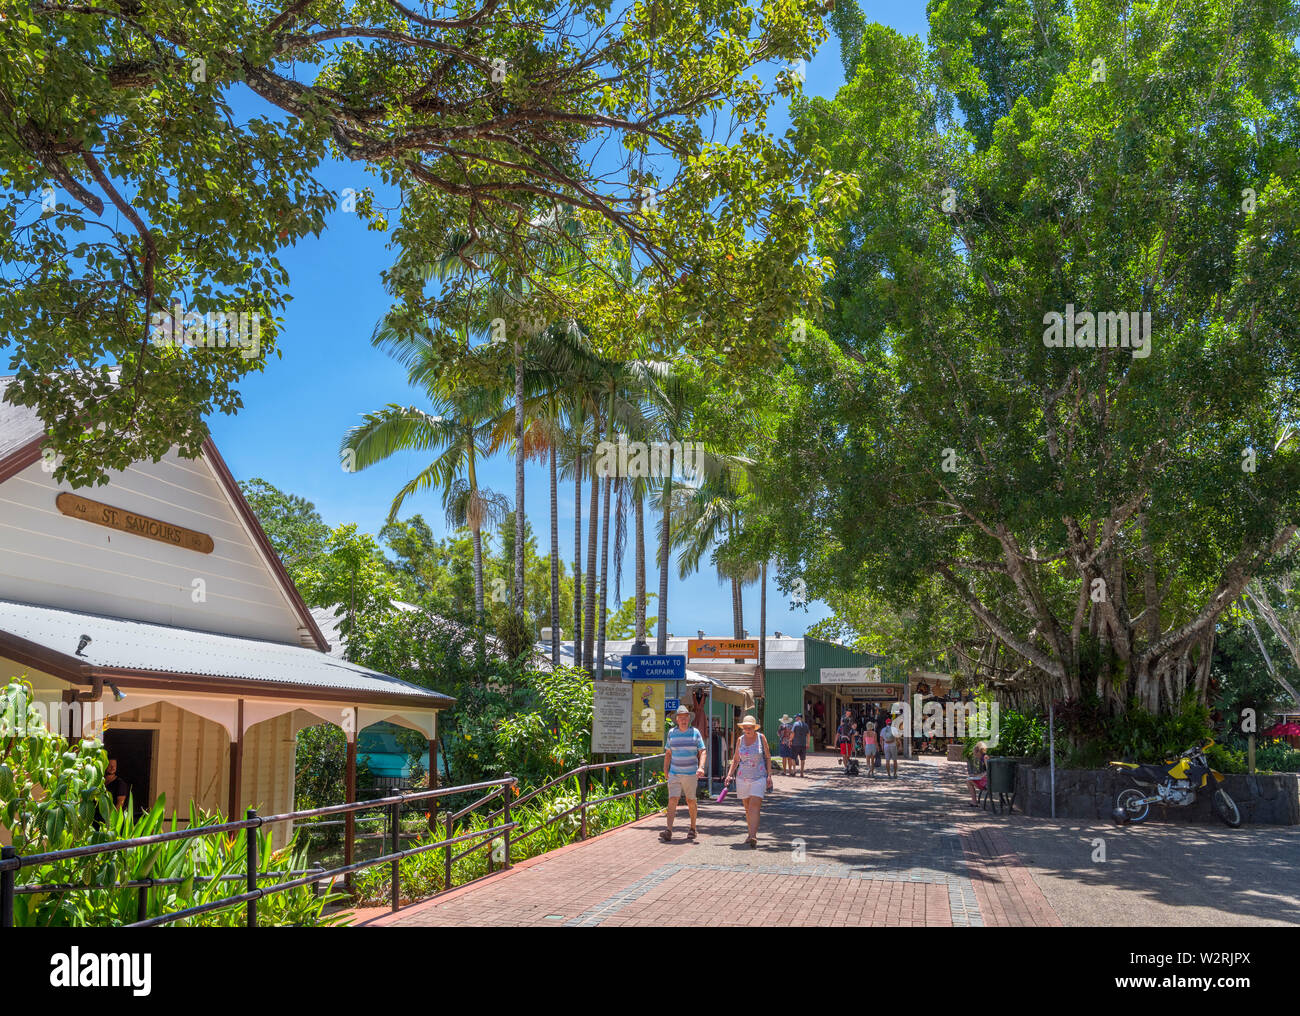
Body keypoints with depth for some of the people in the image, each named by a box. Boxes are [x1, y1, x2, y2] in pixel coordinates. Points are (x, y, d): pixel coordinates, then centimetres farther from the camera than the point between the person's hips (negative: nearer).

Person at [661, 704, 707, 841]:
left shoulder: (695, 732, -1)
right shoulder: (672, 733, 5)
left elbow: (702, 752, -3)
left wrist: (701, 767, -18)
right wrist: (665, 770, 12)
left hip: (690, 773, -1)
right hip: (674, 773, 1)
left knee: (690, 801, 10)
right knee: (672, 799, -12)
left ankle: (693, 828, 29)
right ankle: (669, 831, -20)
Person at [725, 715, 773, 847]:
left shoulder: (761, 738, -1)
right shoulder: (740, 740, 5)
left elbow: (768, 757, 4)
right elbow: (736, 759, 13)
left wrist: (769, 775, -4)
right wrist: (729, 774, 2)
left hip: (759, 778, -3)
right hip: (742, 778, 3)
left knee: (754, 807, -16)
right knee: (747, 808, 10)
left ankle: (753, 836, -23)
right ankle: (751, 833, 24)